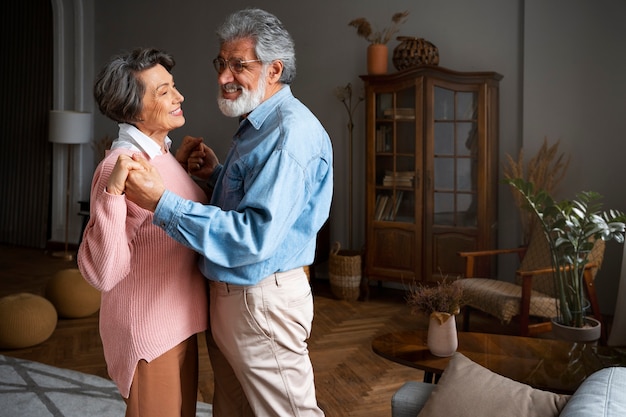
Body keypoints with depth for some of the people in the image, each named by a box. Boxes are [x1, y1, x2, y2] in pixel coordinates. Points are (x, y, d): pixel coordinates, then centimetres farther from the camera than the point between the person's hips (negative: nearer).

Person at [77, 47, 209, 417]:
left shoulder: (162, 154, 6)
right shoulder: (123, 166, -22)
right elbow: (102, 272, -28)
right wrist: (112, 194, -38)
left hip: (178, 322, 9)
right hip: (149, 330, -9)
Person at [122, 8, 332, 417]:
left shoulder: (290, 133, -22)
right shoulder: (257, 125, 11)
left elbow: (255, 236, -30)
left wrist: (162, 202, -29)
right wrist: (217, 173, 4)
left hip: (261, 302, -10)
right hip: (228, 293, 10)